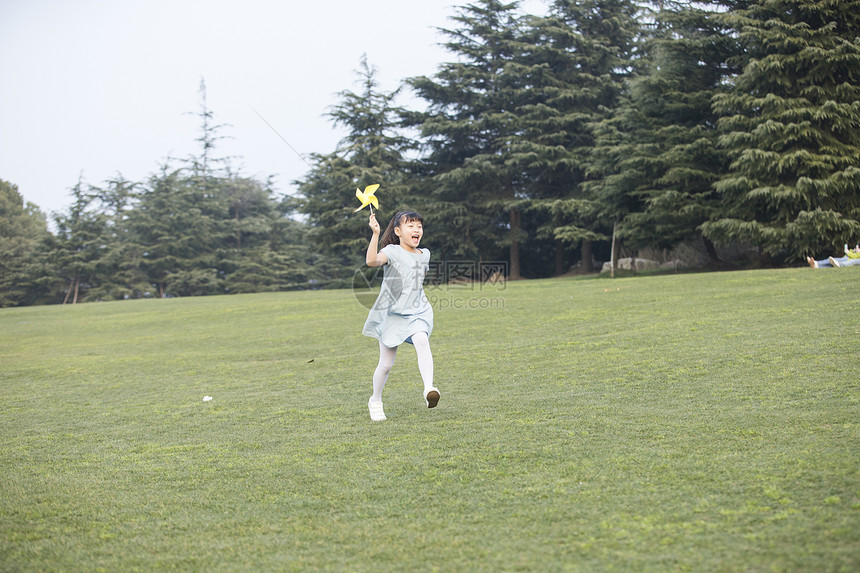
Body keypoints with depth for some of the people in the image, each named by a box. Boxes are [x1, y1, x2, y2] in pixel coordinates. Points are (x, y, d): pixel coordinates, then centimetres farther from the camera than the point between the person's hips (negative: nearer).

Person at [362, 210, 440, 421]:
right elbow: (372, 261, -32)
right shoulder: (392, 251, -10)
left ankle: (429, 389, -41)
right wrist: (375, 234, -39)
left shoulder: (424, 254, 8)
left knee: (422, 341, -30)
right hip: (391, 312, -3)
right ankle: (375, 400, 28)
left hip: (417, 312, 3)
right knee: (386, 364, 3)